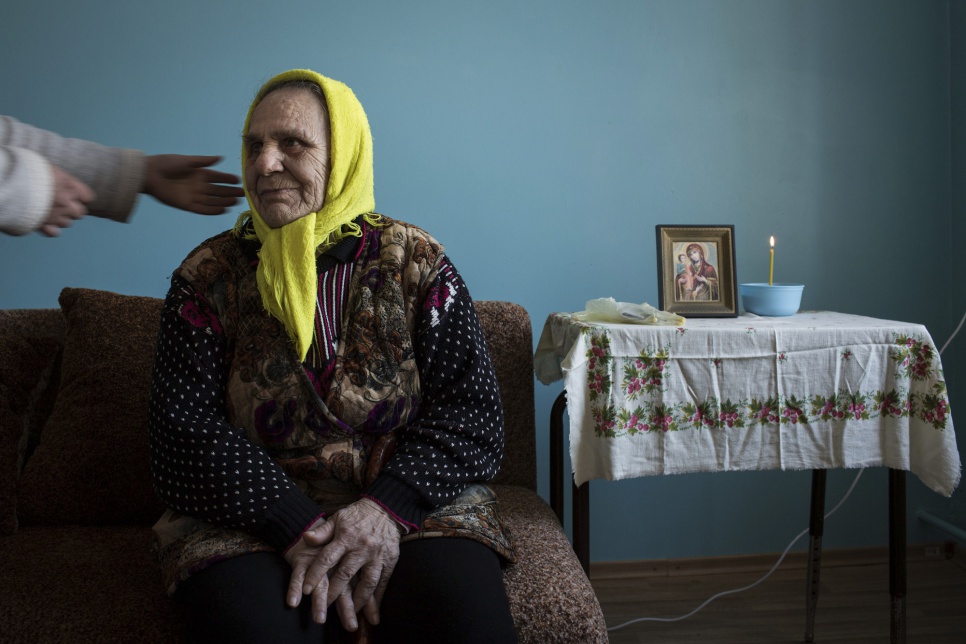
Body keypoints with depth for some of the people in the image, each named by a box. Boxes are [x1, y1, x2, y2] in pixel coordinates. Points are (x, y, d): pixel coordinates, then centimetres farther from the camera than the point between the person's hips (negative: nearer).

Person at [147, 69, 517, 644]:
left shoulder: (418, 264, 3)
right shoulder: (210, 275, 4)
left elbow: (474, 416, -3)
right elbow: (183, 433, -4)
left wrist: (389, 508, -21)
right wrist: (298, 526, -18)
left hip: (410, 508, 0)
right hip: (254, 519, 0)